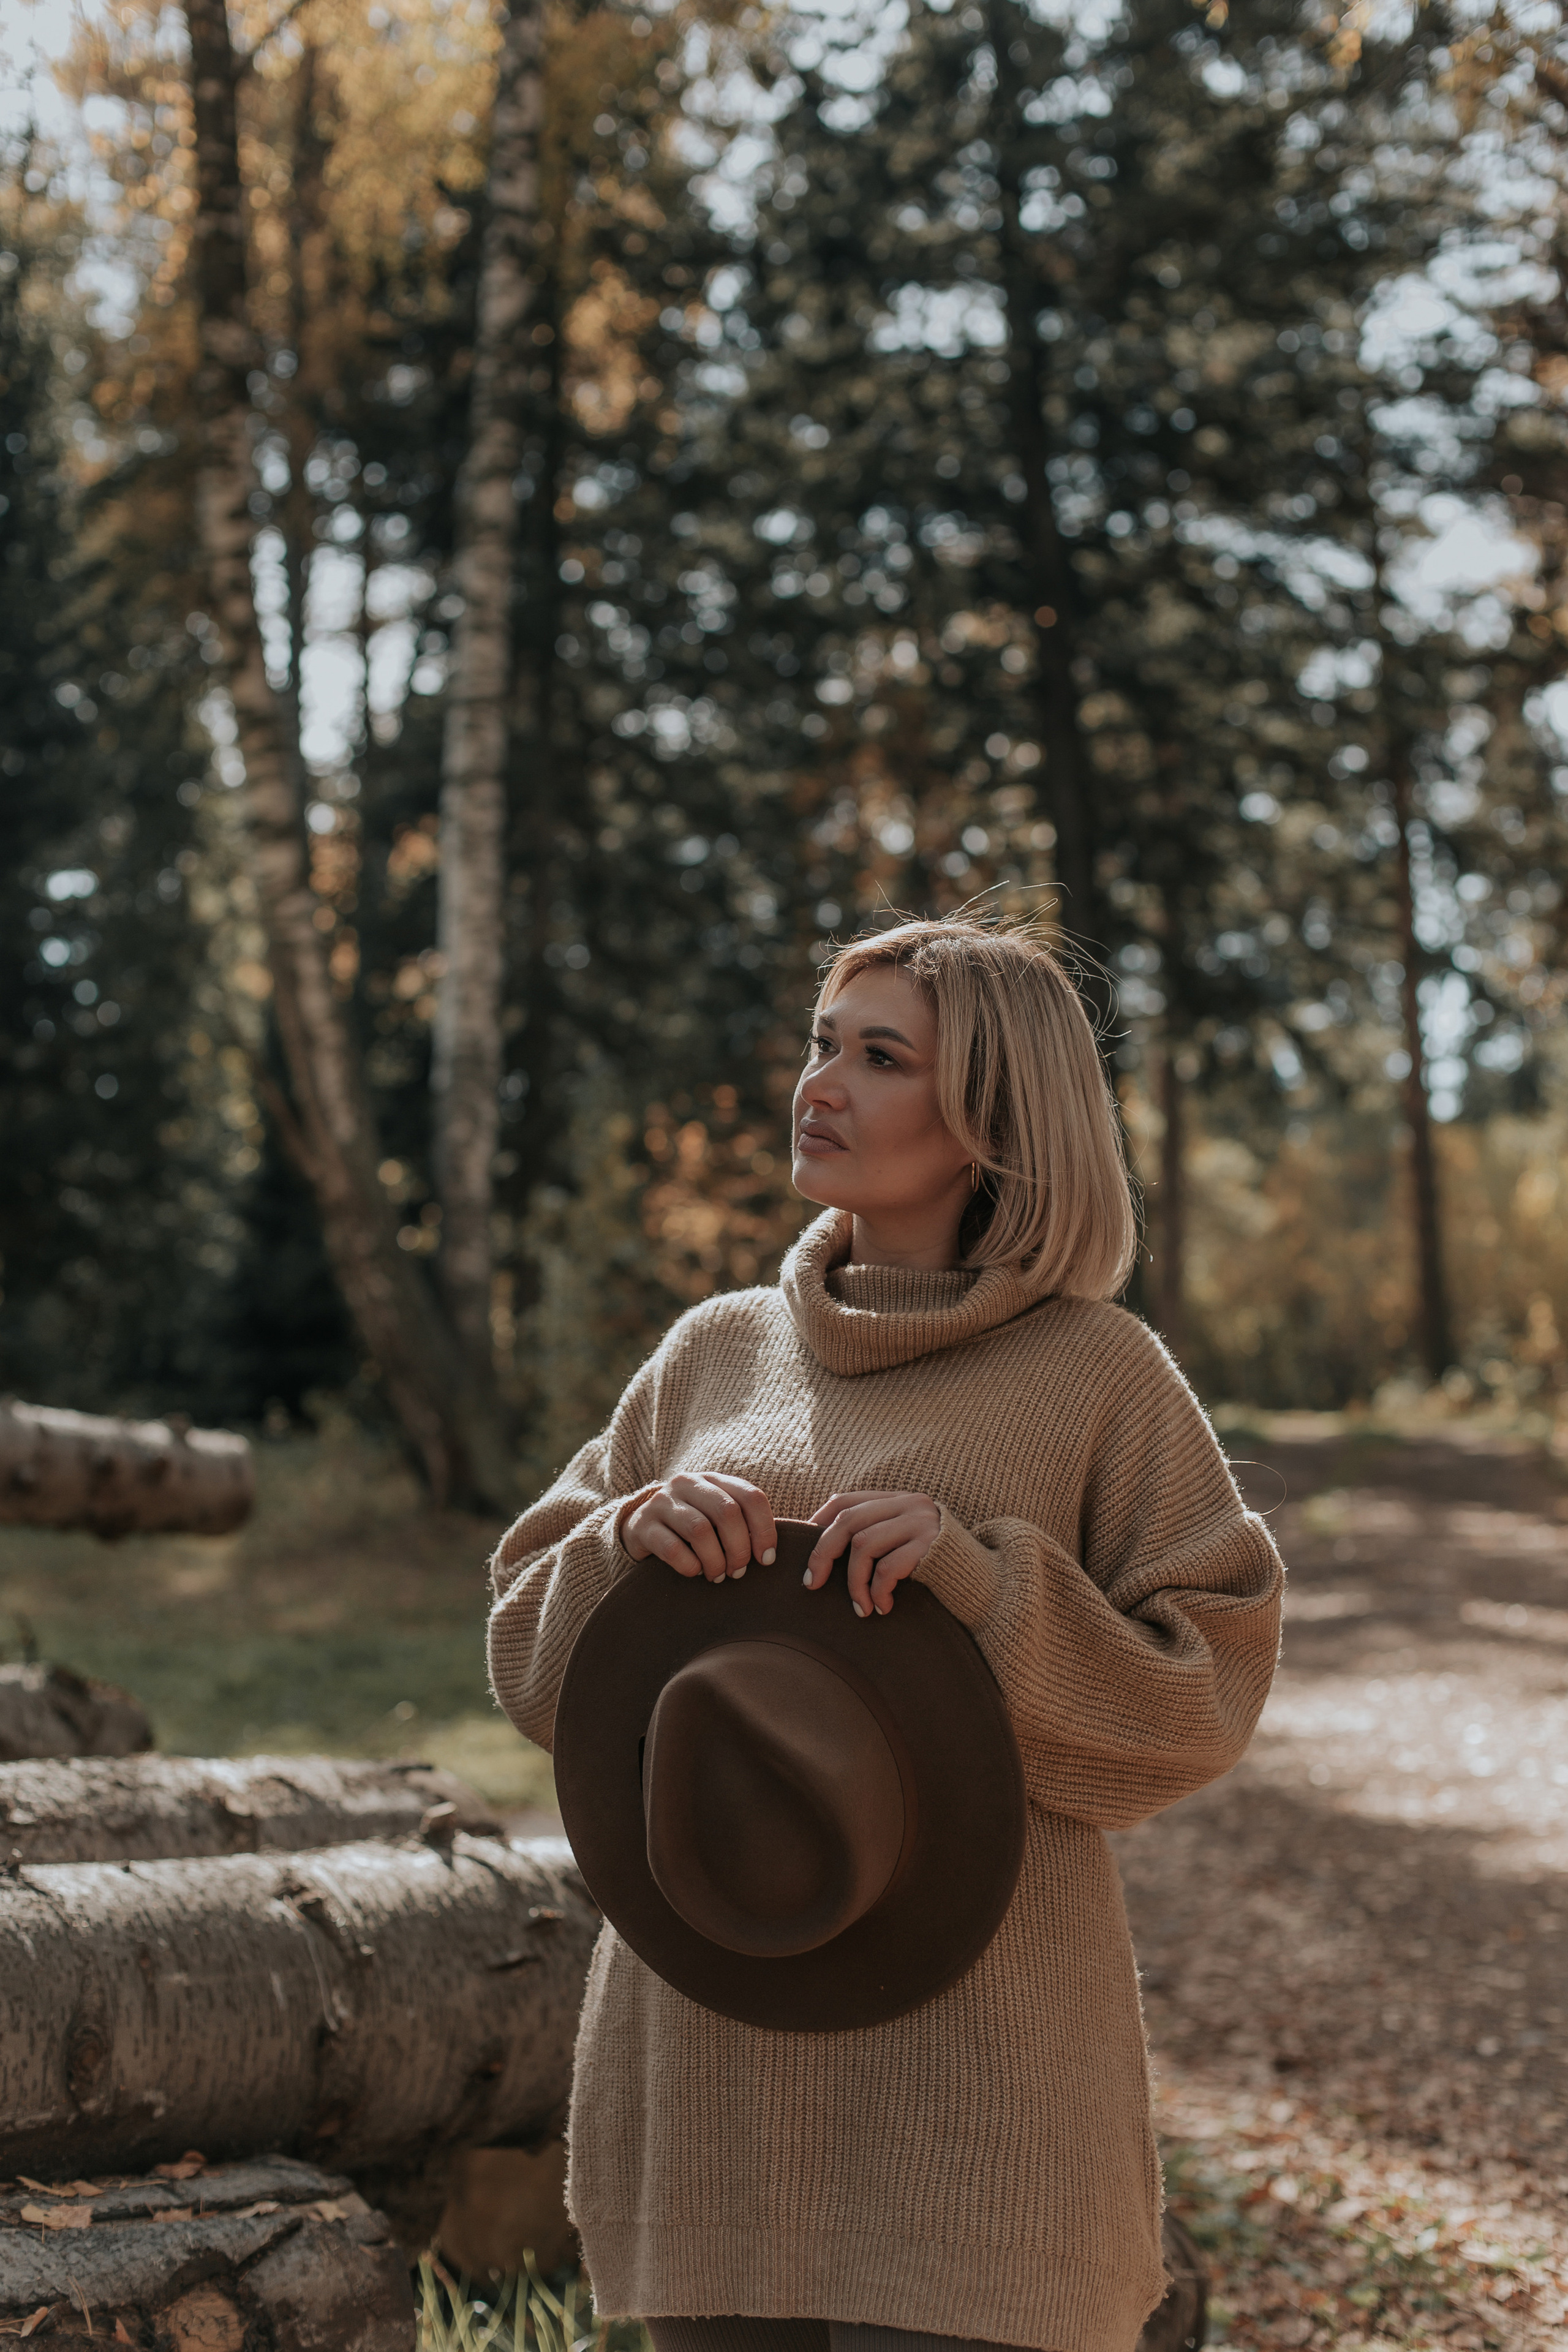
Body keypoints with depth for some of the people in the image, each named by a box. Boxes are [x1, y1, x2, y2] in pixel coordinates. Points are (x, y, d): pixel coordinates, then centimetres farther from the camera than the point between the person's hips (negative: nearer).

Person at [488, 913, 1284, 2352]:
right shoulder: (718, 1350, 10)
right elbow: (534, 1662, 11)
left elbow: (1202, 1698, -4)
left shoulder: (1096, 1373, 0)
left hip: (966, 2054, -4)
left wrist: (984, 1581, -18)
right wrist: (628, 1536, -10)